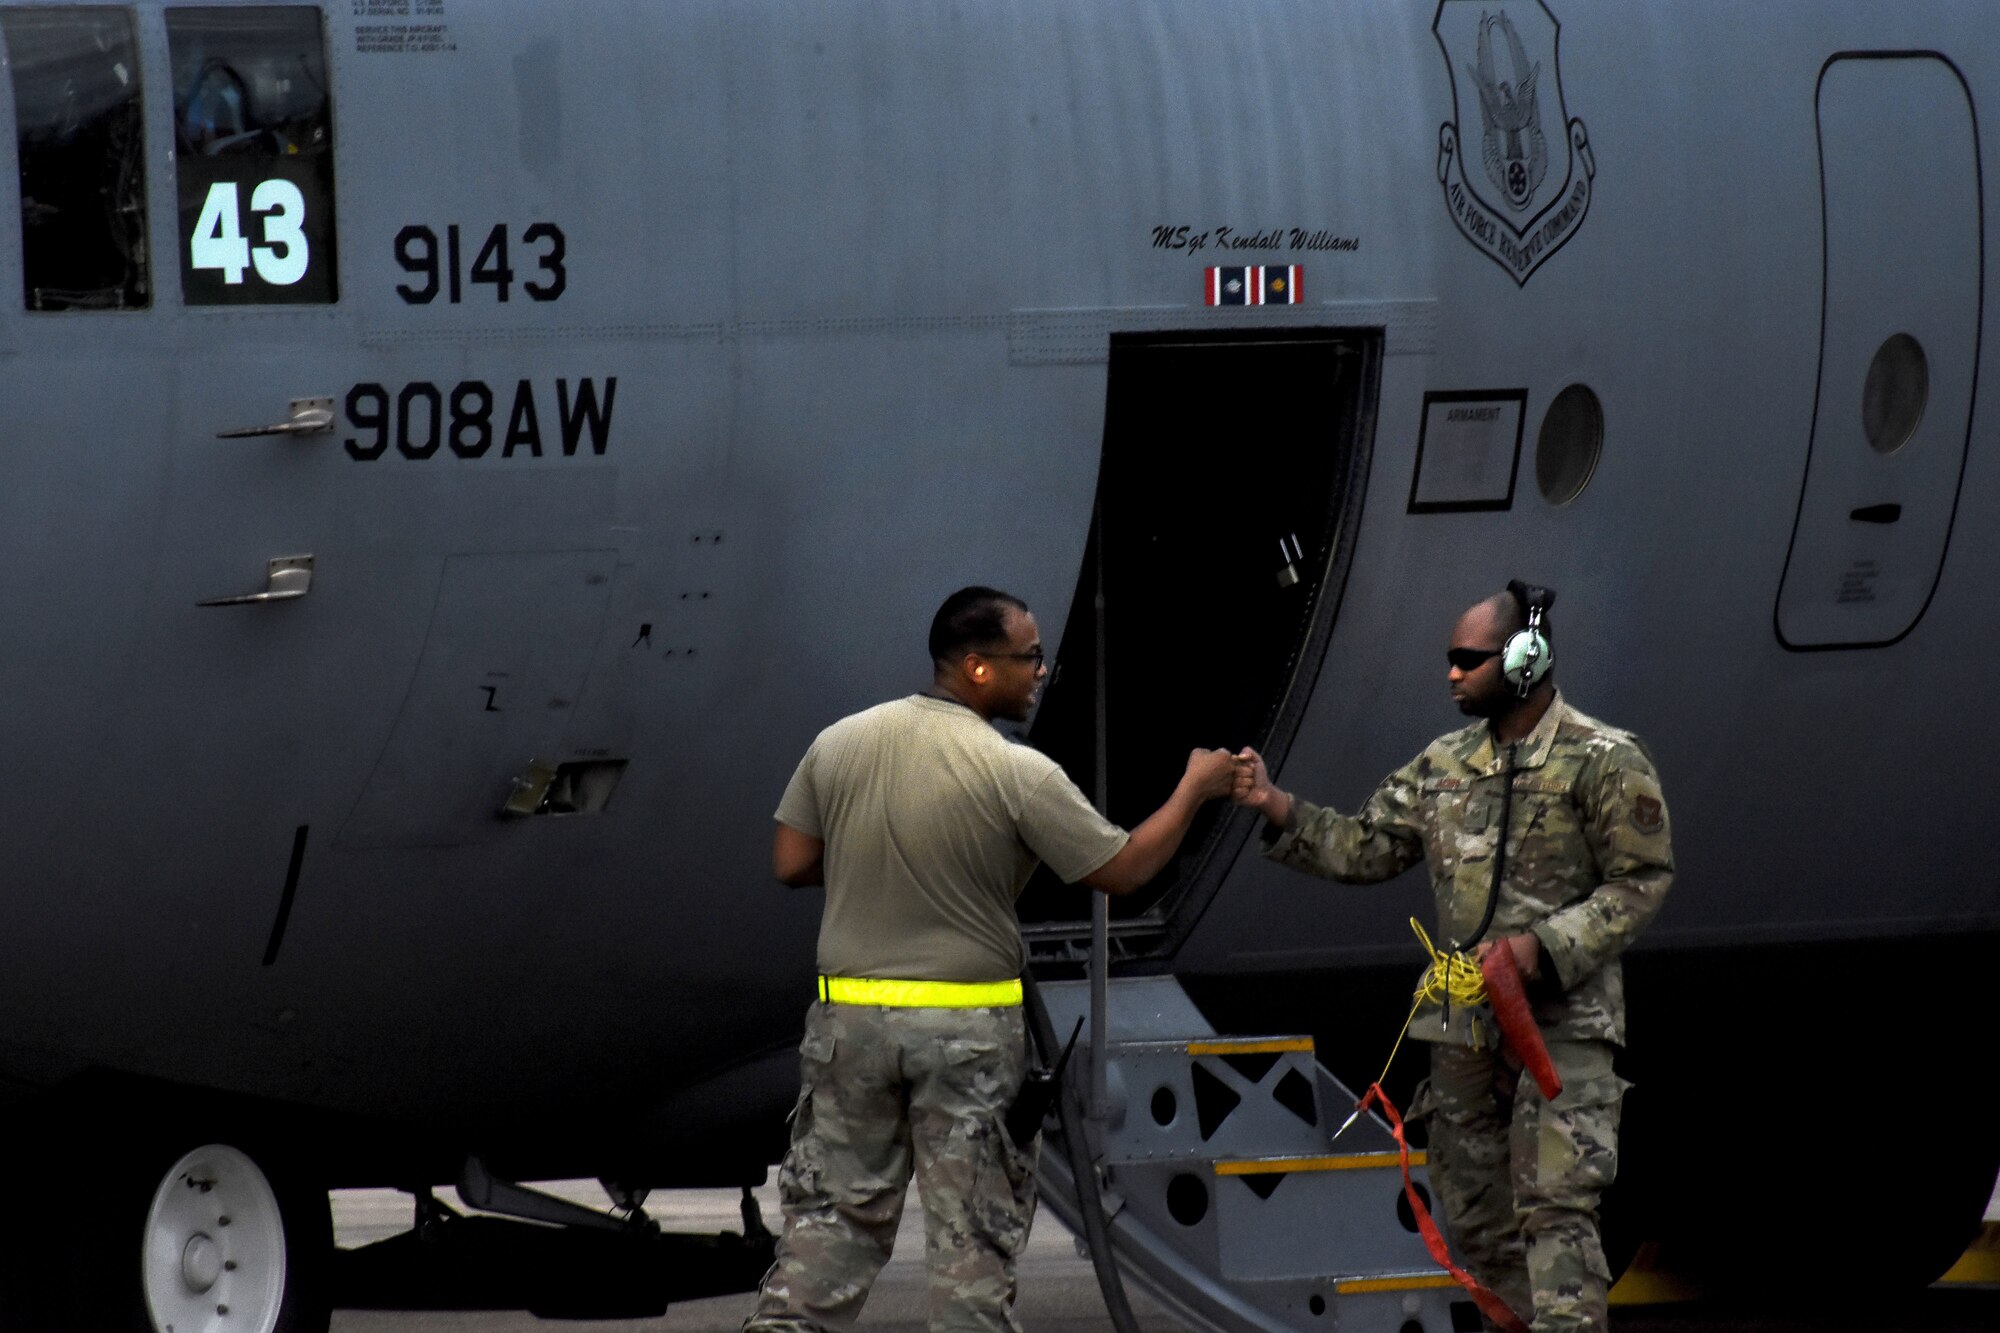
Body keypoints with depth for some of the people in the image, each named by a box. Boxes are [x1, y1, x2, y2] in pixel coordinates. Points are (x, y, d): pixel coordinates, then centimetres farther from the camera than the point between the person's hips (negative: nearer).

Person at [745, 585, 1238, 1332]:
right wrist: (1193, 791, 7)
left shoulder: (840, 745, -1)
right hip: (968, 1029, -4)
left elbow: (791, 864, 4)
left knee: (833, 1209, 10)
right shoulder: (1017, 776, -14)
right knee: (973, 1231, 5)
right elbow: (1124, 869, -6)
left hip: (852, 1017, 4)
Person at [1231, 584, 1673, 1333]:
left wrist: (1546, 946, -18)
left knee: (1555, 1210, -15)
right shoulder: (1446, 765, 12)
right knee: (1476, 1215, 9)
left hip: (1562, 1024, -7)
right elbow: (1365, 849, 13)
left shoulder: (1603, 761, -7)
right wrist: (1278, 810, 0)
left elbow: (1642, 880, -8)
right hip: (1463, 1022, 7)